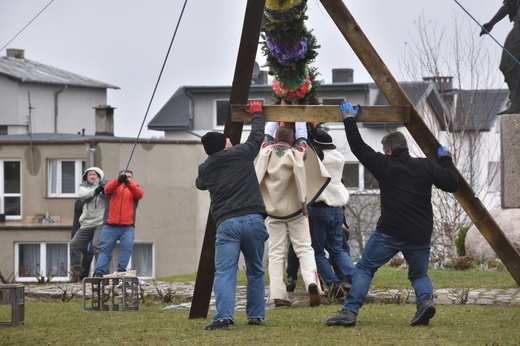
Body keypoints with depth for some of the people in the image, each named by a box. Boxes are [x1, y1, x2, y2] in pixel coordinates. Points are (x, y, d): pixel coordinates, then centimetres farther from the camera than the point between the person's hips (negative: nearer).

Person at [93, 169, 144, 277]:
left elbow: (139, 194, -5)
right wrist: (119, 180, -27)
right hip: (110, 225, -1)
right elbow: (108, 189, -8)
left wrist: (128, 182, -21)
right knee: (105, 248, -5)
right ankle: (99, 272, -11)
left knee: (128, 246, -16)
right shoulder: (113, 183, 17)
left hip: (128, 227, 1)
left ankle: (121, 271, -16)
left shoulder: (134, 187, 19)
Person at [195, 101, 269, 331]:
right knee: (255, 271, 16)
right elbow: (257, 136, 25)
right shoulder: (242, 154, 8)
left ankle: (223, 316, -26)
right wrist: (257, 114, 42)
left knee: (224, 272, -9)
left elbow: (200, 184, 38)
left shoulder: (205, 169, 15)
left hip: (226, 224, 0)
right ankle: (255, 315, 16)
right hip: (253, 220, 0)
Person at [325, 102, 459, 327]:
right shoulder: (426, 167, 5)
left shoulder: (384, 165, -1)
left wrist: (349, 119, 17)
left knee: (364, 268, 8)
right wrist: (446, 159, 21)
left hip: (389, 233, -3)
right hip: (420, 235, 3)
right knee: (419, 273, 22)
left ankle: (349, 312, -5)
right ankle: (425, 300, -9)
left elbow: (358, 147, 6)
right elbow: (452, 184, 6)